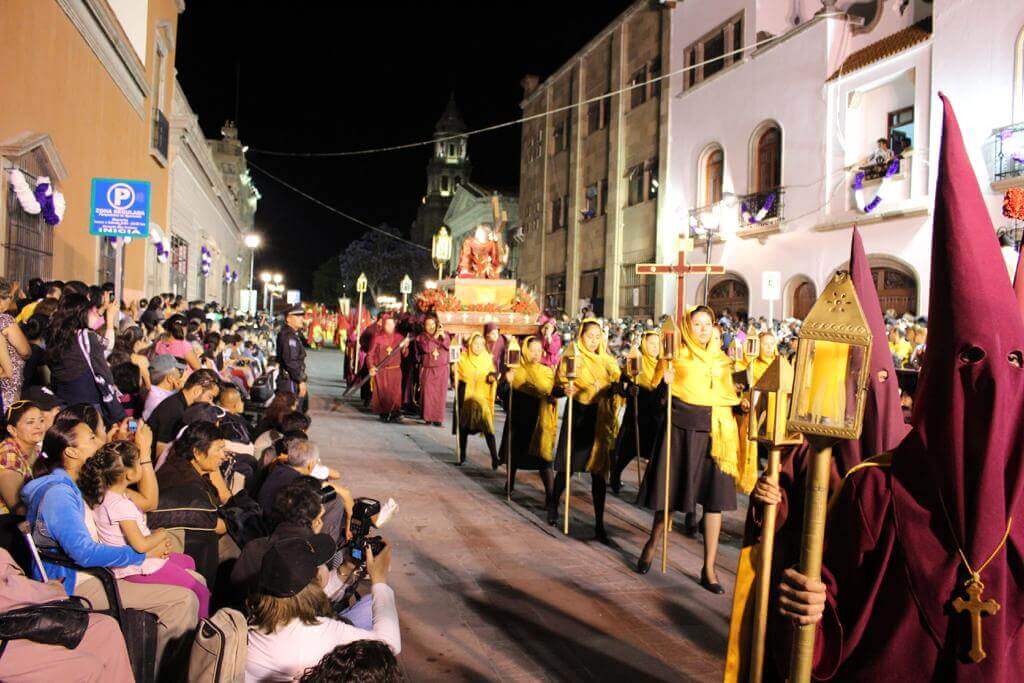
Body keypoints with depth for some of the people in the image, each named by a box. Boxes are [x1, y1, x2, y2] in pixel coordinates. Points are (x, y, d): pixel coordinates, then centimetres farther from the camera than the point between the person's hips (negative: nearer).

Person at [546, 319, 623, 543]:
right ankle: (553, 504, 34)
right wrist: (565, 389, -28)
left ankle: (599, 525, 5)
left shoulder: (608, 361, 12)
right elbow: (558, 384, -7)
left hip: (601, 418, 3)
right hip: (577, 416, -3)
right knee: (567, 466, 5)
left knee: (599, 470, 1)